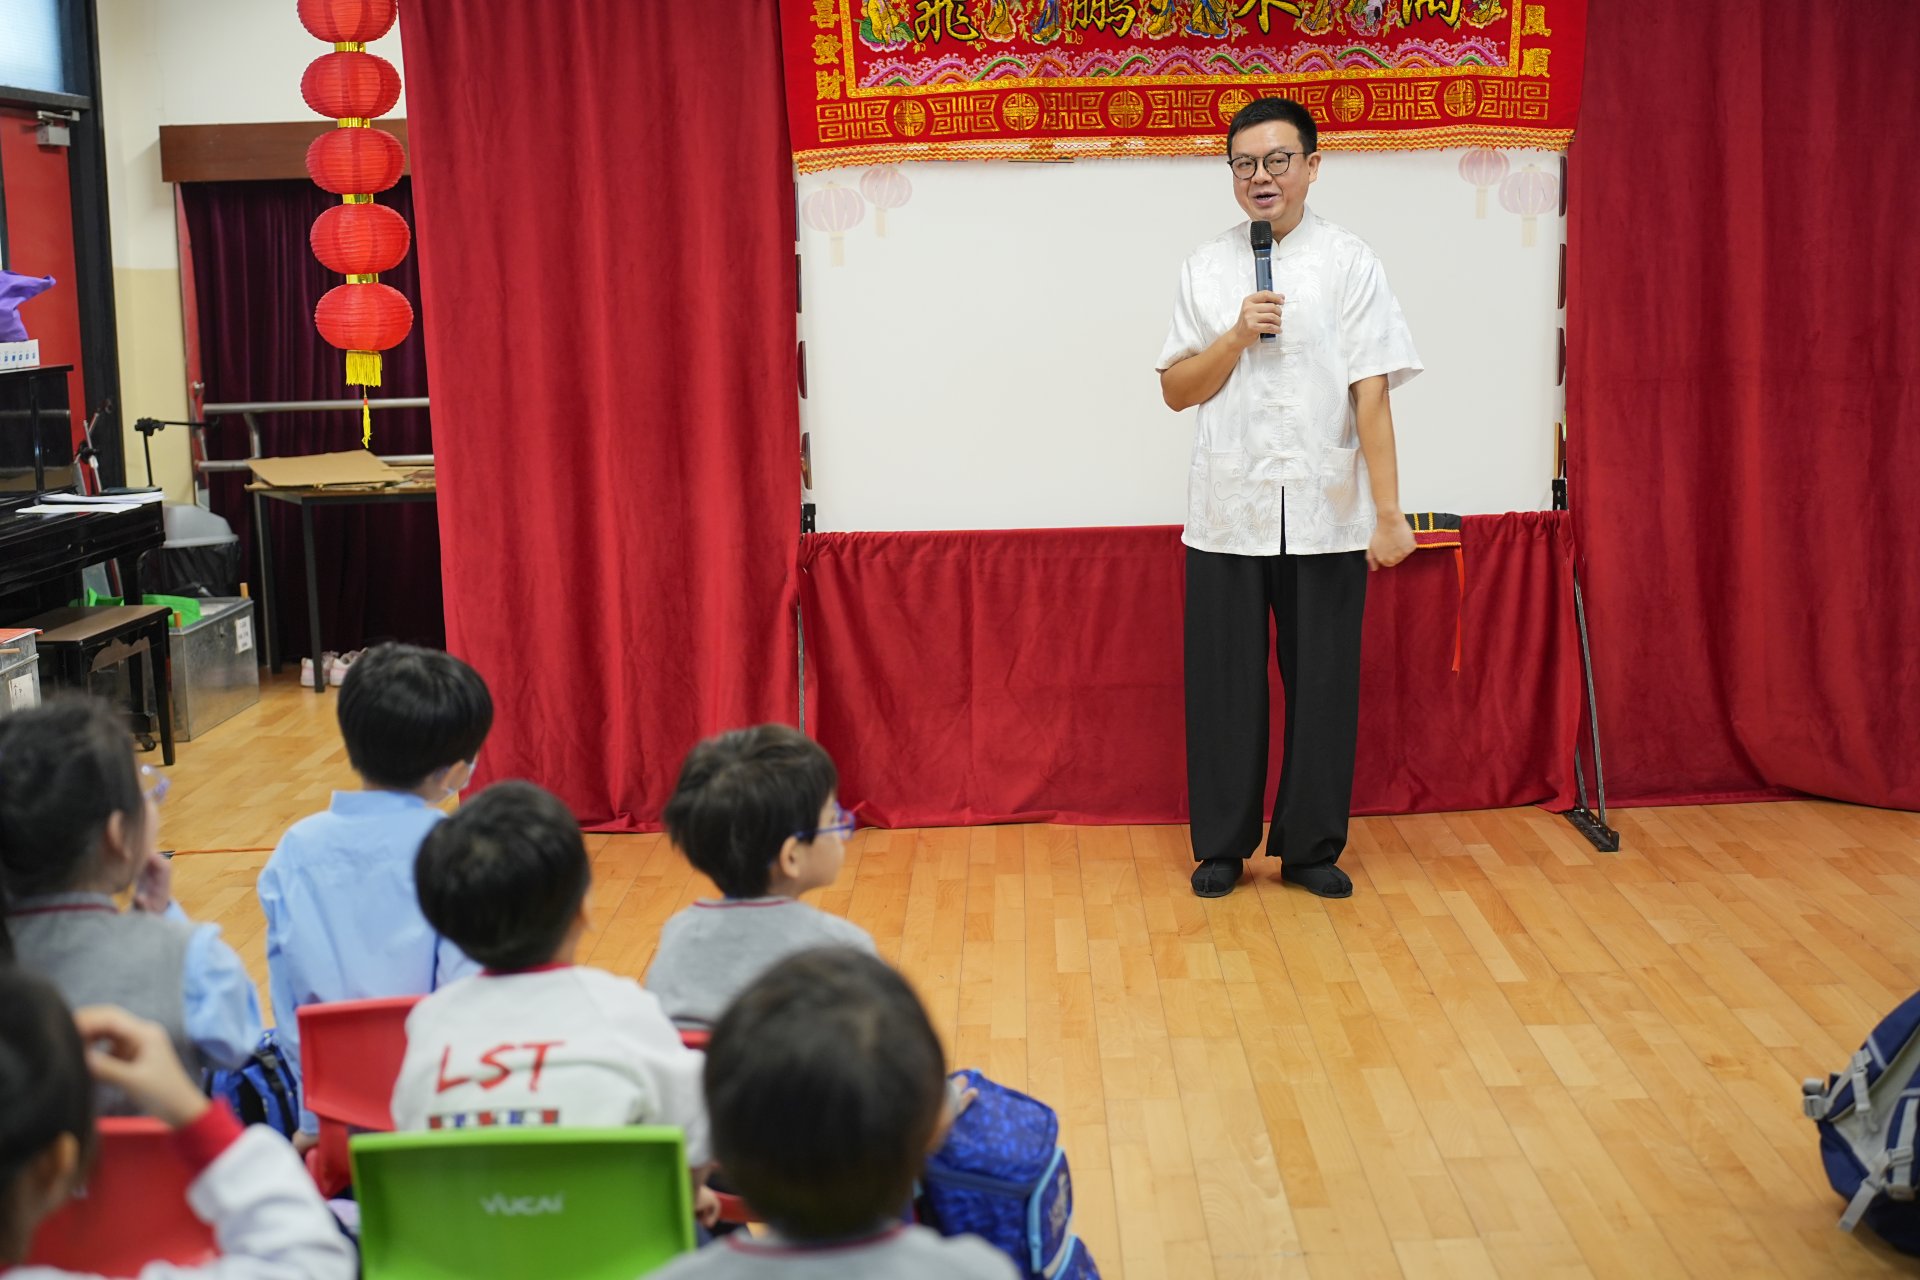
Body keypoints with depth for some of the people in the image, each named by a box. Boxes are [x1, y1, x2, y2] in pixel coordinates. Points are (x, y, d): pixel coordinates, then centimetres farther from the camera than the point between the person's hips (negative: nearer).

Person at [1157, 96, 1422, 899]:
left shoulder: (1348, 263, 1)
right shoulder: (1207, 268, 8)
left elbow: (1371, 394, -4)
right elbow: (1176, 390, 7)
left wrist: (1389, 512, -8)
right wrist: (1237, 336, -10)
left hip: (1325, 516, -1)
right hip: (1226, 514, 2)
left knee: (1323, 684, 5)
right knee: (1225, 684, 6)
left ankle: (1311, 847, 19)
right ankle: (1221, 846, 20)